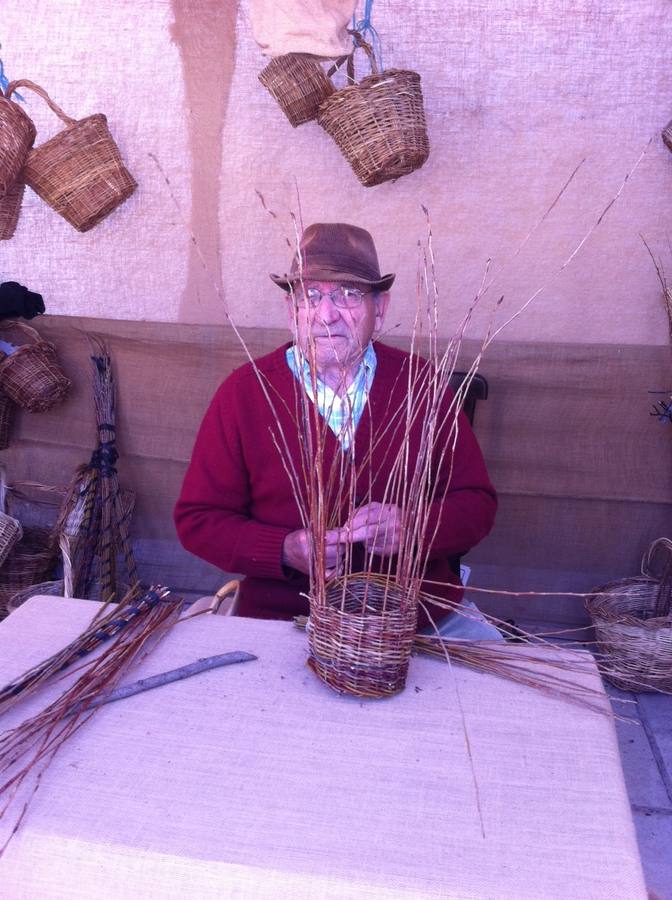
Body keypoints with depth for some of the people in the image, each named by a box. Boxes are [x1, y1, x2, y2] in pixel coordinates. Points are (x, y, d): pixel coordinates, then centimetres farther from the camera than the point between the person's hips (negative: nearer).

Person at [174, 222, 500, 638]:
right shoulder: (244, 392, -3)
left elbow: (477, 503, 4)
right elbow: (197, 518, 1)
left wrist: (409, 526, -17)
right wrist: (286, 551, -16)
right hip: (284, 616, 0)